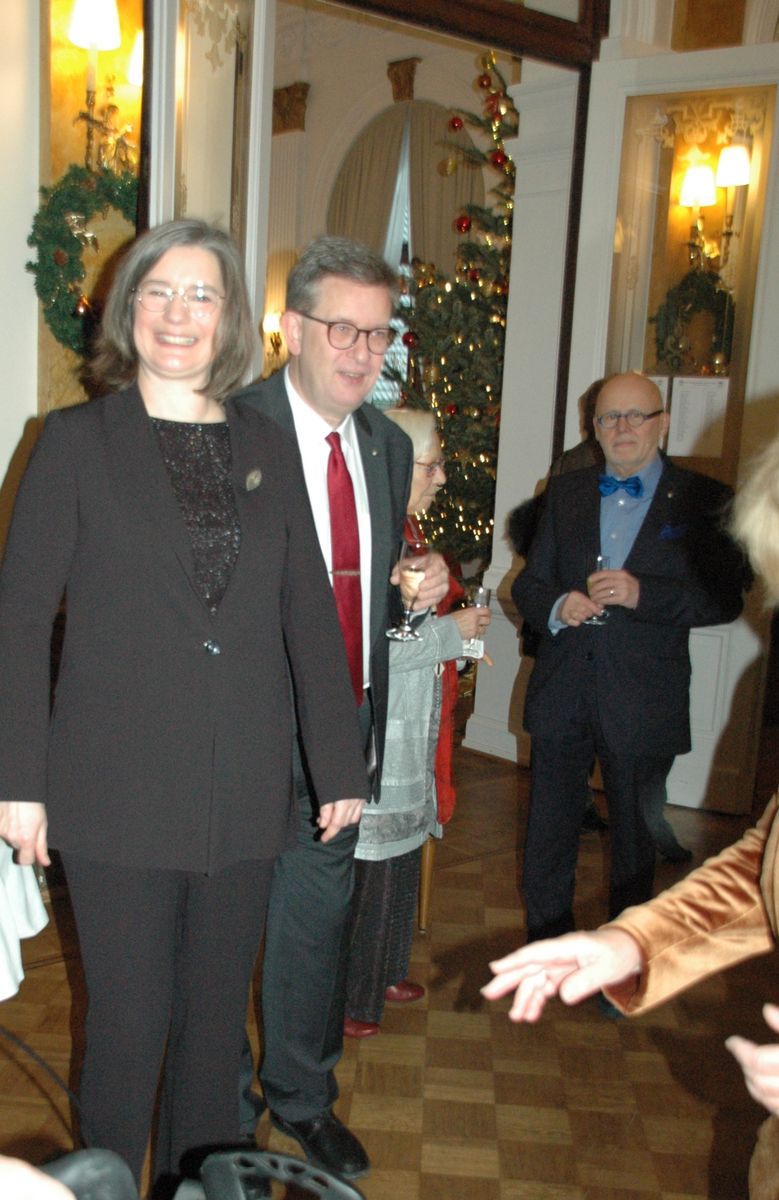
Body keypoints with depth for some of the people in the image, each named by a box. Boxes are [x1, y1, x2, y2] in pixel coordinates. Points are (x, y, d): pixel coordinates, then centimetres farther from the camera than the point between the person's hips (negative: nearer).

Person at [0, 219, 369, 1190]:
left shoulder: (268, 450, 8)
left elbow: (309, 615, 7)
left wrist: (340, 769, 6)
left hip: (244, 791, 3)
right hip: (118, 791, -3)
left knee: (216, 1018, 15)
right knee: (129, 1022, 8)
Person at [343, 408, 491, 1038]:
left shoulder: (404, 530, 11)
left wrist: (457, 626, 5)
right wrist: (450, 632, -18)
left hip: (411, 731, 10)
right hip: (373, 733, -10)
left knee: (401, 854, 21)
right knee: (369, 864, 2)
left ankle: (384, 971, 38)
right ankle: (346, 996, 20)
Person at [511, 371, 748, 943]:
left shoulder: (703, 500, -3)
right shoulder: (565, 492, 9)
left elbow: (725, 598, -9)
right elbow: (528, 583, 10)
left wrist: (642, 593, -22)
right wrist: (556, 607, -12)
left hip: (643, 703, -3)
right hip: (562, 697, 3)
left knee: (635, 841, 14)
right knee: (548, 836, 12)